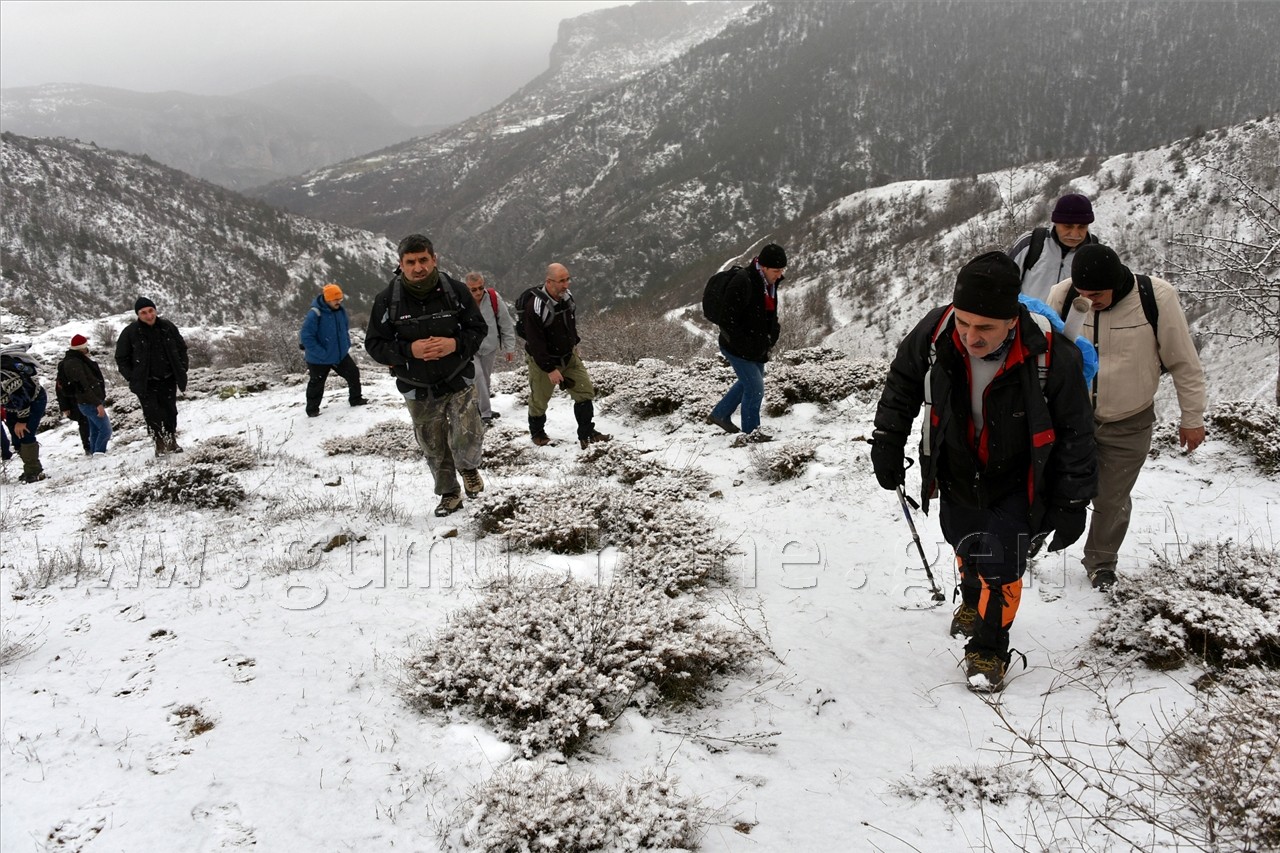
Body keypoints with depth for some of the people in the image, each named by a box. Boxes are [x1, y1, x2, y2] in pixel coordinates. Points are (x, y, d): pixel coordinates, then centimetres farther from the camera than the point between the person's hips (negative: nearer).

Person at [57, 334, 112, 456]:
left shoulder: (78, 360, 13)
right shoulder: (74, 363, -20)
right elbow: (84, 386, -25)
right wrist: (98, 403, -27)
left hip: (89, 403, 10)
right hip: (90, 403, -10)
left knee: (95, 431, 15)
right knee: (106, 430, -11)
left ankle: (94, 453, 20)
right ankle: (99, 453, -10)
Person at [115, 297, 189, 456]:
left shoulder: (168, 327, -2)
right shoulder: (130, 332, -9)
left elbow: (182, 348, 12)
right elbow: (121, 358, -1)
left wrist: (182, 370, 5)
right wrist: (132, 378, -6)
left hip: (168, 380, 3)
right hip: (146, 383, -2)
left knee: (170, 411, 9)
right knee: (152, 414, -6)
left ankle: (171, 440, 25)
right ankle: (160, 443, 9)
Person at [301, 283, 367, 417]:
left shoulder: (341, 311, -3)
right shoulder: (315, 314, -25)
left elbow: (345, 329, 15)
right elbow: (306, 337, -25)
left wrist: (347, 346, 8)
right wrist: (321, 353, -26)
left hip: (341, 354, 6)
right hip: (319, 359, -6)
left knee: (354, 373, 11)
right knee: (316, 384, 8)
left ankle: (355, 399, 30)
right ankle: (312, 409, 24)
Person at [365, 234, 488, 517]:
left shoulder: (455, 290, -10)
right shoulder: (387, 300, -11)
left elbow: (478, 328, -1)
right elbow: (375, 344, -7)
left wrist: (455, 344, -22)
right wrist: (409, 350, -25)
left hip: (458, 381, -1)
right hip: (418, 390, 1)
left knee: (467, 439, -14)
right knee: (434, 448, 13)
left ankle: (468, 467, 23)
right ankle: (449, 494, 38)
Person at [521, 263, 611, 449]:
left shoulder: (566, 296, -6)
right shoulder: (535, 306, -29)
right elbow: (535, 343, -26)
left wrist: (574, 344, 19)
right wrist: (550, 369, -25)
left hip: (569, 357, 6)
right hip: (542, 361, -6)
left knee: (585, 390, -1)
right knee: (539, 400, 10)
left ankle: (586, 434, 6)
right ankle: (537, 433, 36)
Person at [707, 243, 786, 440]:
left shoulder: (769, 282, 2)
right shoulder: (742, 283, -28)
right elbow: (728, 321, -26)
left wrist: (772, 335, 7)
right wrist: (745, 346, -23)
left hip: (757, 348, 9)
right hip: (737, 349, -9)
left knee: (748, 382, 23)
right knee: (755, 387, -5)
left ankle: (720, 414, 40)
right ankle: (751, 431, 15)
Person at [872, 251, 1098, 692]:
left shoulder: (1051, 356, -31)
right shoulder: (934, 334, -26)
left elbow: (1074, 433, -16)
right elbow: (902, 383, -3)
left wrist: (1070, 504, -11)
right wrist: (887, 443, -2)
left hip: (1015, 485, -3)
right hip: (957, 474, 3)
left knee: (1000, 567, -4)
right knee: (965, 545, 24)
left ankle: (988, 649, 22)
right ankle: (972, 600, 57)